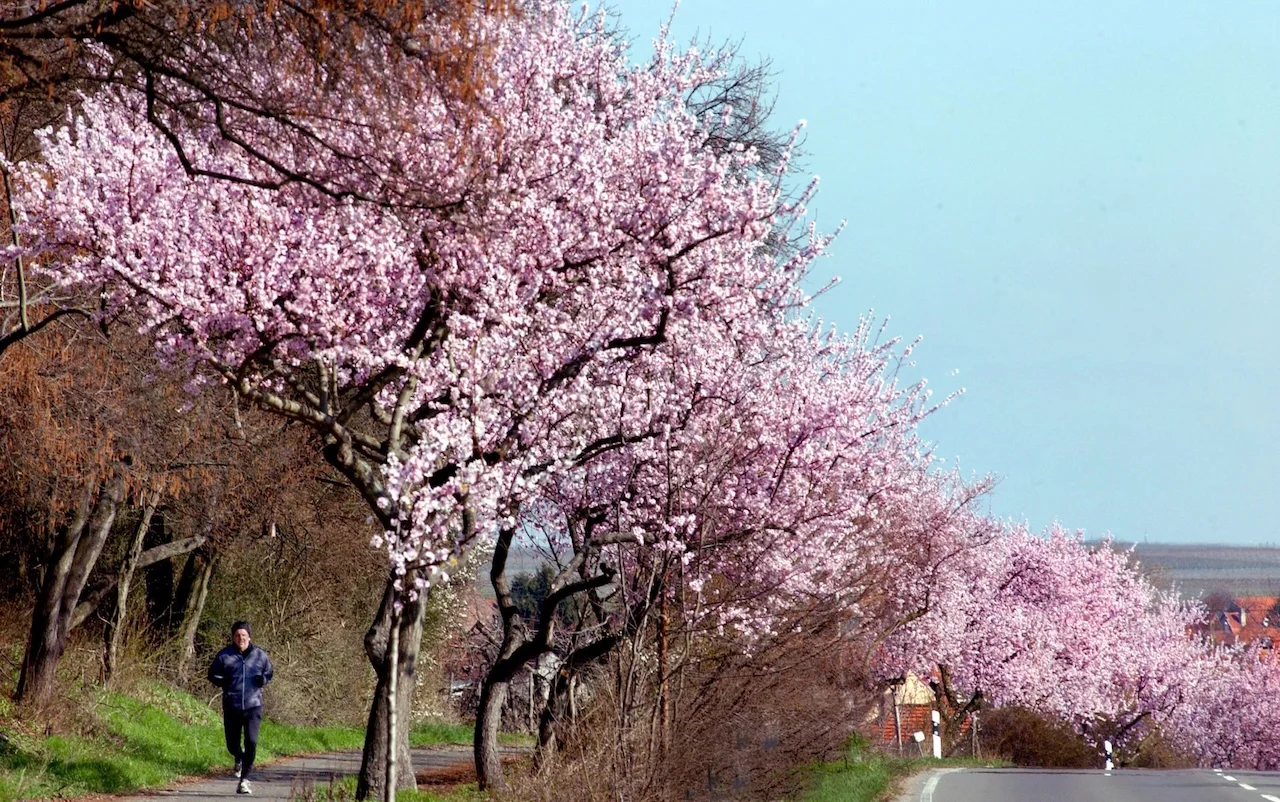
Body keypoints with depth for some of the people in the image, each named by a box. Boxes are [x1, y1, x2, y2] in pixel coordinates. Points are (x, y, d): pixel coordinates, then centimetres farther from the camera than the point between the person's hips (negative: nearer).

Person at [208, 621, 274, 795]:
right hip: (231, 707, 1)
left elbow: (269, 672, 16)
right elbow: (212, 675, 9)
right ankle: (239, 758, 46)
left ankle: (244, 780, -6)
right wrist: (223, 682, -11)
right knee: (232, 744, 9)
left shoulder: (260, 655, 2)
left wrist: (263, 679, -6)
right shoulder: (224, 656, -1)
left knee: (251, 742, -14)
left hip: (253, 707, -1)